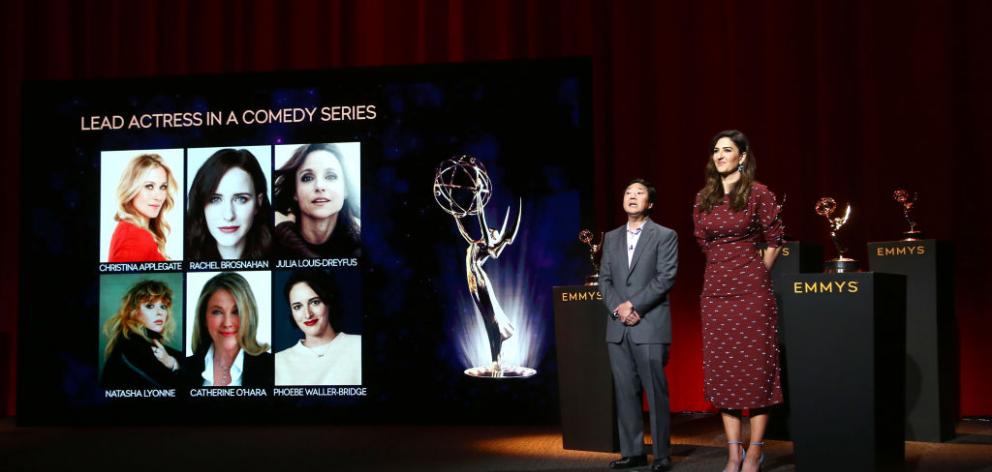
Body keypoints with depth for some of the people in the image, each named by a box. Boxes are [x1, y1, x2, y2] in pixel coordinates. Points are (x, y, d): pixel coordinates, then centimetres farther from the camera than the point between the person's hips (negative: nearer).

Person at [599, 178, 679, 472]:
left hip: (650, 326, -5)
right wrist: (617, 308, -6)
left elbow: (666, 278, -8)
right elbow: (604, 279, 11)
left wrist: (633, 305, -14)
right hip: (617, 327, 5)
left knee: (656, 392, -4)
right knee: (625, 392, 5)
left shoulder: (665, 236, 2)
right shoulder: (612, 238, 17)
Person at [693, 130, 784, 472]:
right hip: (715, 290, 5)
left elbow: (774, 241, 1)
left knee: (755, 366, -2)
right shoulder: (703, 199, 9)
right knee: (721, 368, 4)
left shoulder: (758, 193, -5)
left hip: (751, 289, -5)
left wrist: (756, 275, 6)